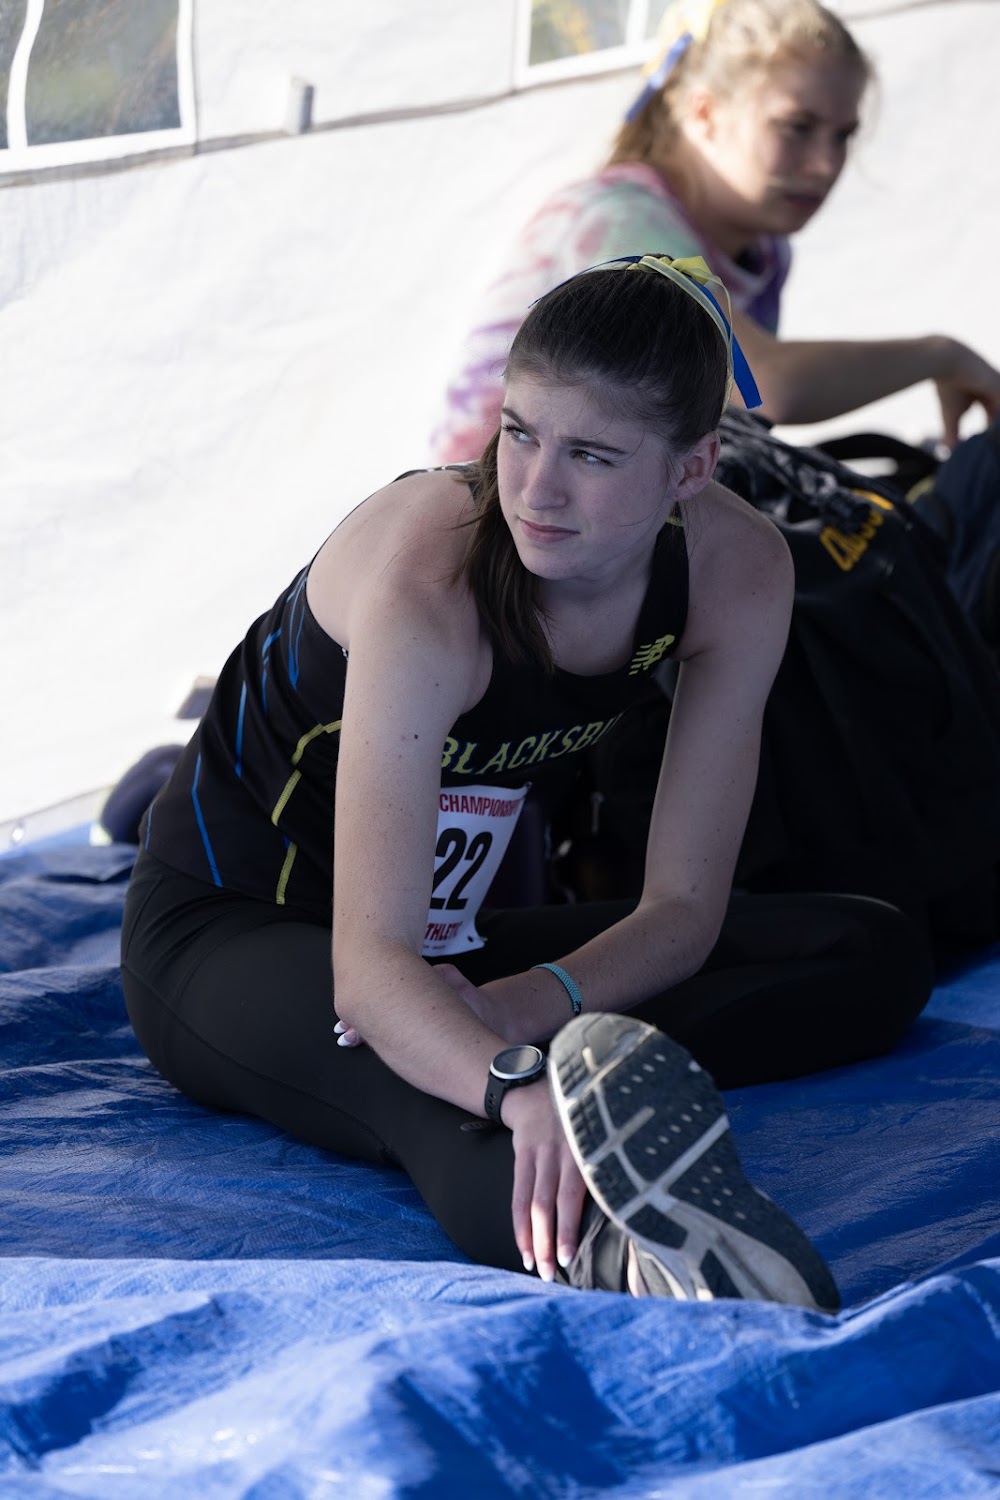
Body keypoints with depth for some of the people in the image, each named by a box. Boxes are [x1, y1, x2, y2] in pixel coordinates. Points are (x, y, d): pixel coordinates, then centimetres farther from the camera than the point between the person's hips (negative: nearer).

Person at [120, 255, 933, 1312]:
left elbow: (681, 910, -12)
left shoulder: (736, 572, -16)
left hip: (449, 941, 7)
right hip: (224, 932, -7)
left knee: (876, 957, -8)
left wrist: (526, 1004, -31)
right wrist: (520, 1084, -61)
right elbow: (368, 968, -41)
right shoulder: (427, 585, -33)